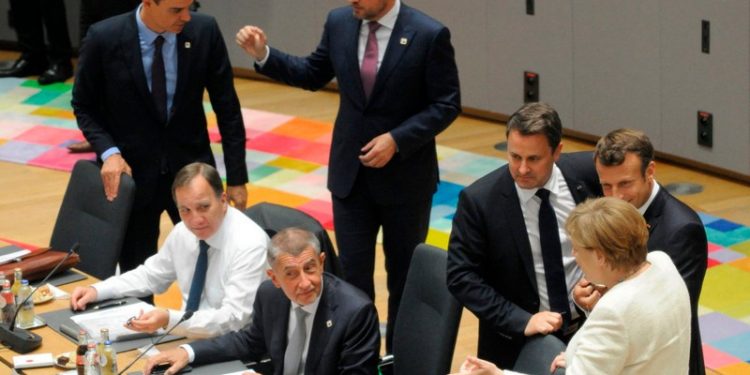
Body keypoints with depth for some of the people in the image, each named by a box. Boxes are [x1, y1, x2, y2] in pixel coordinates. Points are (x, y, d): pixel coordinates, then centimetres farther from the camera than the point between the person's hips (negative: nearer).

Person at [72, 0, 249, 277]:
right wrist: (108, 152, -16)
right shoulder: (104, 39, -13)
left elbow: (227, 107, -1)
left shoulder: (204, 31, -9)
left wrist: (236, 177, -1)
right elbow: (84, 106, 0)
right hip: (132, 173, -1)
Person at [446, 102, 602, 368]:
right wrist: (522, 320, -17)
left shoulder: (588, 172, -5)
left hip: (591, 325, 2)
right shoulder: (478, 200, -12)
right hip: (518, 340, -2)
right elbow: (461, 277, -9)